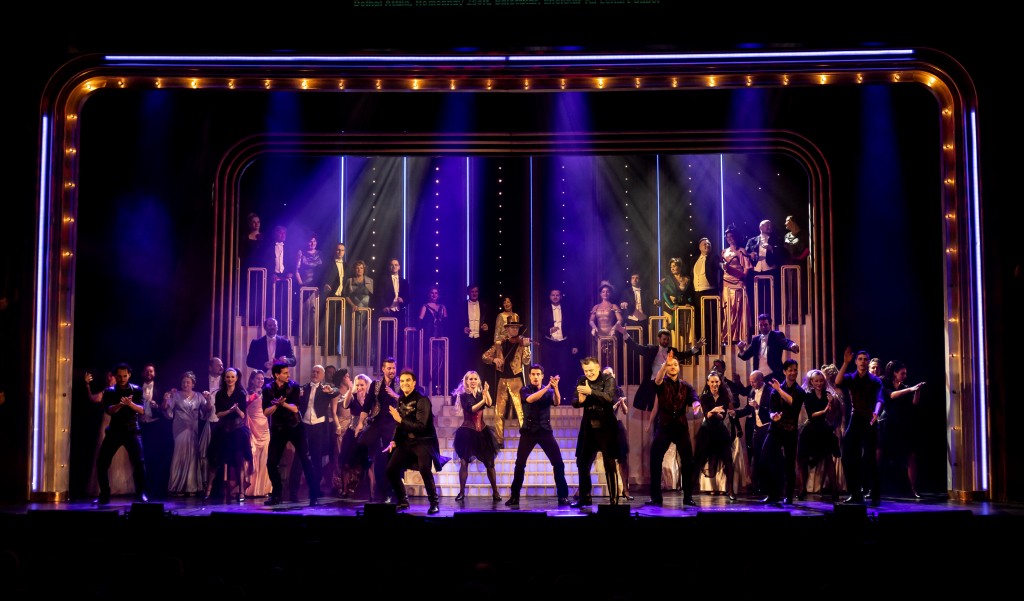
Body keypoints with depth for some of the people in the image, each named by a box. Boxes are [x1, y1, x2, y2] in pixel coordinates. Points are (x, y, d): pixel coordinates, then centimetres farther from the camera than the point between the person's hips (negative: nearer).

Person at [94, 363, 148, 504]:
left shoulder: (136, 390, 1)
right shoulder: (110, 391, 2)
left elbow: (142, 410, -9)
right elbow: (109, 410, -12)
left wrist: (130, 403, -29)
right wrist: (120, 404, -33)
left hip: (132, 430, -2)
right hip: (114, 430, 2)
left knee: (139, 462, -16)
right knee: (101, 463, -2)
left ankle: (141, 493, -6)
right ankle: (104, 495, 11)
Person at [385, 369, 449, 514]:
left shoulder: (422, 400, -16)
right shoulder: (400, 400, 7)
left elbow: (421, 426, -23)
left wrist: (401, 420, -26)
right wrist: (394, 440, 5)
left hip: (424, 441, -7)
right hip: (406, 441, 7)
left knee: (424, 468, -30)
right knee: (391, 469, -1)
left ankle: (434, 503, -15)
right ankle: (403, 501, 18)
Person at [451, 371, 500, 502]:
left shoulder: (481, 394, 8)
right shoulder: (463, 396, -1)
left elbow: (490, 404, -10)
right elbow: (470, 409, -15)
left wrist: (487, 392, -22)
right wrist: (483, 400, -23)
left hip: (482, 431, 3)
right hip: (467, 431, -3)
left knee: (489, 463, 0)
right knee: (464, 462, -5)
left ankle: (495, 492, 4)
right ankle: (461, 492, 3)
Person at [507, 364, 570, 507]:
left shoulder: (549, 391, 6)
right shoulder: (525, 390, 1)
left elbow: (557, 402, -14)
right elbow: (530, 399, -21)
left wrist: (555, 387, -31)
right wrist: (547, 387, -29)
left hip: (545, 430, 1)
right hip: (528, 431, -1)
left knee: (558, 463, -6)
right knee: (520, 463, -5)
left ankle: (563, 496, 1)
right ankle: (514, 496, 4)